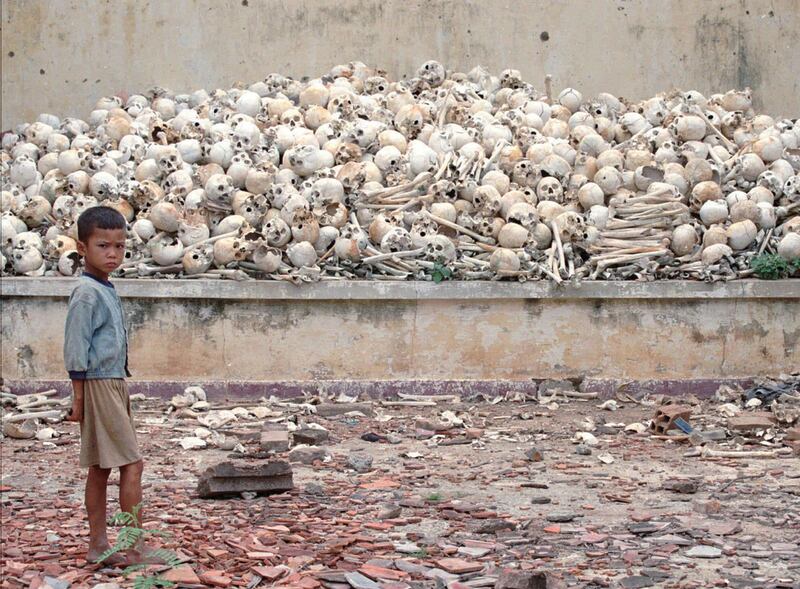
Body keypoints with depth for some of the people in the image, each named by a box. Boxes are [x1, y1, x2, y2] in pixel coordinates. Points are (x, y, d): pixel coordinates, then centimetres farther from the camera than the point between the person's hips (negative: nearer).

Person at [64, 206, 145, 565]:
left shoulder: (106, 291, 14)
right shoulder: (87, 293, -14)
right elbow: (76, 351, -15)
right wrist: (79, 398, -15)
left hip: (114, 384, 9)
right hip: (99, 385, -9)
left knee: (101, 467, 11)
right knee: (132, 464, -9)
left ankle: (98, 545, 15)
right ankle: (136, 549, -7)